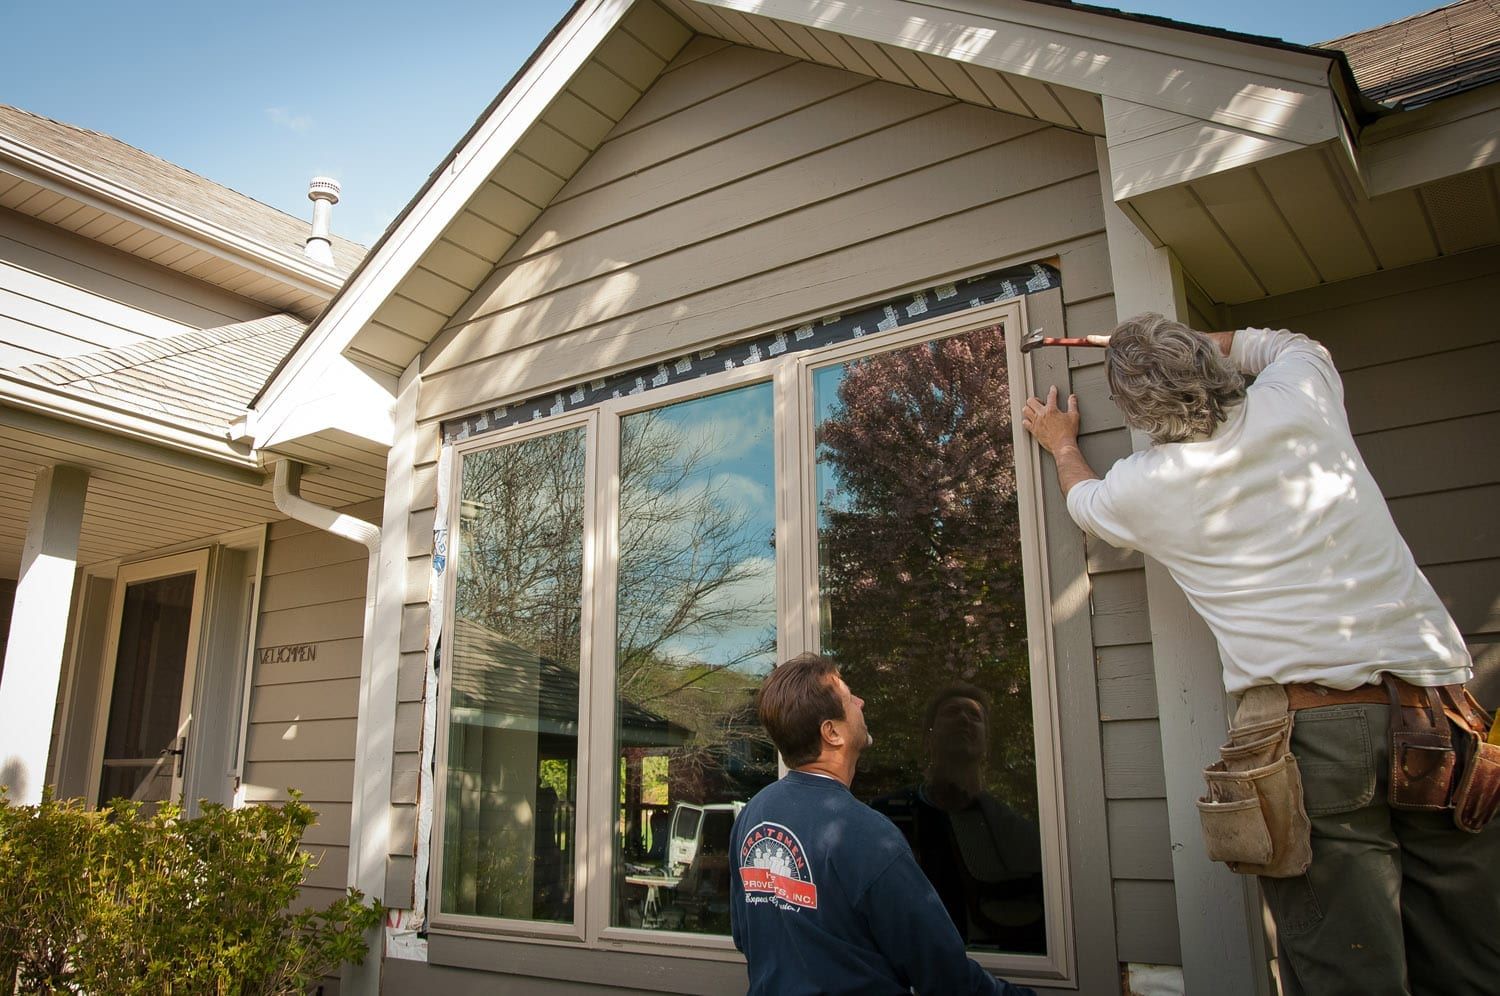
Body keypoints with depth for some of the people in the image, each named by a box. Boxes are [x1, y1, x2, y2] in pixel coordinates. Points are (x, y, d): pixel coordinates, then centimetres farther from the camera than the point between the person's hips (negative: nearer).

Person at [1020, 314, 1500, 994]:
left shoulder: (1143, 490, 3)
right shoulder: (1300, 399, 7)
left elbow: (1085, 498, 30)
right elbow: (1290, 343, 35)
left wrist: (1061, 445, 49)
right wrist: (1188, 344, 44)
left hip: (1308, 726, -3)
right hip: (1434, 712, 4)